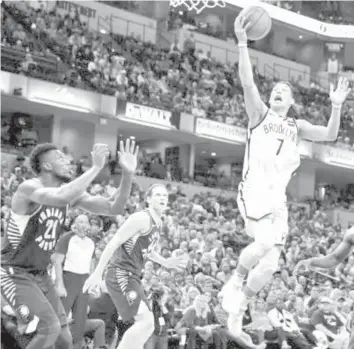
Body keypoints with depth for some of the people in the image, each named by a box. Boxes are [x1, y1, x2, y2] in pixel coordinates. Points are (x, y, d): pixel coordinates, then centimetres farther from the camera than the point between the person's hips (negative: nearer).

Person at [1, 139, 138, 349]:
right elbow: (61, 197, -43)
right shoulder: (29, 188, -22)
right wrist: (96, 167, -36)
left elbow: (114, 208, -3)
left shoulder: (71, 193, 2)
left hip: (41, 275, 8)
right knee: (50, 328, -23)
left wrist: (128, 174, -17)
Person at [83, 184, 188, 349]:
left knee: (145, 323, 13)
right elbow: (114, 243, -18)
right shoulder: (142, 218, -15)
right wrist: (97, 273, -22)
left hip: (132, 276, 10)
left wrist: (165, 262, 16)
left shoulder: (157, 223, 14)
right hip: (120, 275, -10)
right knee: (146, 321, -21)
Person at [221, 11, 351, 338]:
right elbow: (247, 83, -10)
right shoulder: (261, 114, 6)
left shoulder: (297, 126, 18)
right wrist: (242, 42, -22)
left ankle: (238, 308, 21)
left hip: (278, 198, 5)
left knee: (269, 265, 0)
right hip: (253, 190, -5)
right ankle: (236, 280, -3)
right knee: (265, 241, -31)